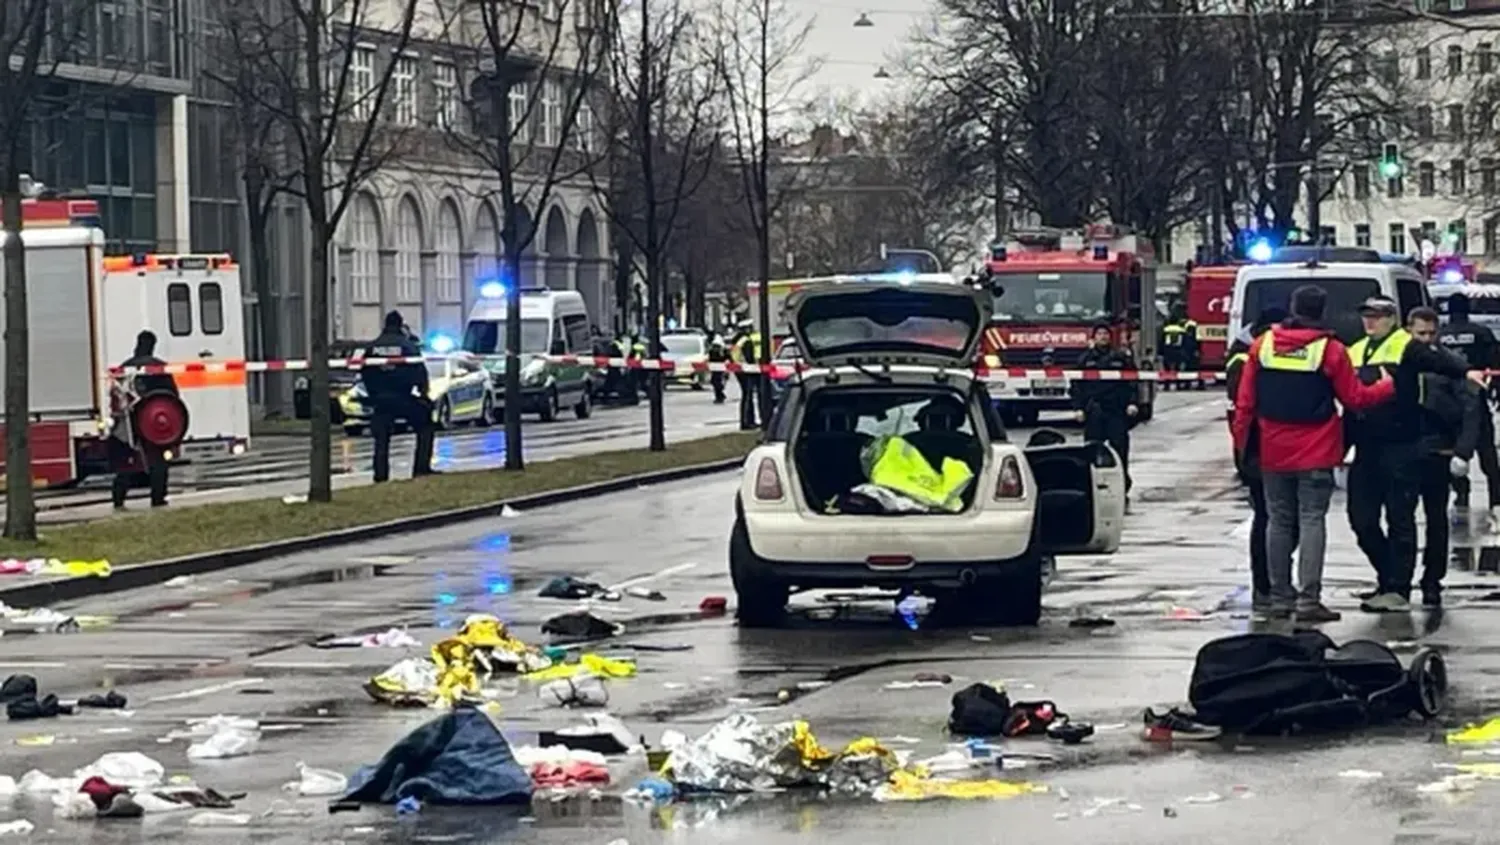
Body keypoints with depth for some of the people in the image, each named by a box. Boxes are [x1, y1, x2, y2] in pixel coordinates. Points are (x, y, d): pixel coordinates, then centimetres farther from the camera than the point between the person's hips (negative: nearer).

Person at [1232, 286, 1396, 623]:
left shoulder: (1262, 345, 0)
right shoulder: (1331, 350, -10)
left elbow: (1245, 400, 2)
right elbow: (1354, 398, -4)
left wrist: (1241, 443, 13)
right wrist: (1391, 385, 12)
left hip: (1273, 453, 3)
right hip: (1315, 455, -3)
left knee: (1279, 521, 11)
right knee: (1312, 521, -2)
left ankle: (1280, 597, 13)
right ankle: (1308, 600, -8)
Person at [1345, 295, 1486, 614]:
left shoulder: (1406, 347, -4)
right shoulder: (1355, 352, 17)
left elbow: (1437, 360, -22)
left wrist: (1466, 371, -42)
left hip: (1400, 448, -7)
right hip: (1366, 450, 7)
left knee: (1400, 520, -2)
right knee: (1362, 519, 8)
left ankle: (1398, 590, 1)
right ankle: (1389, 579, 23)